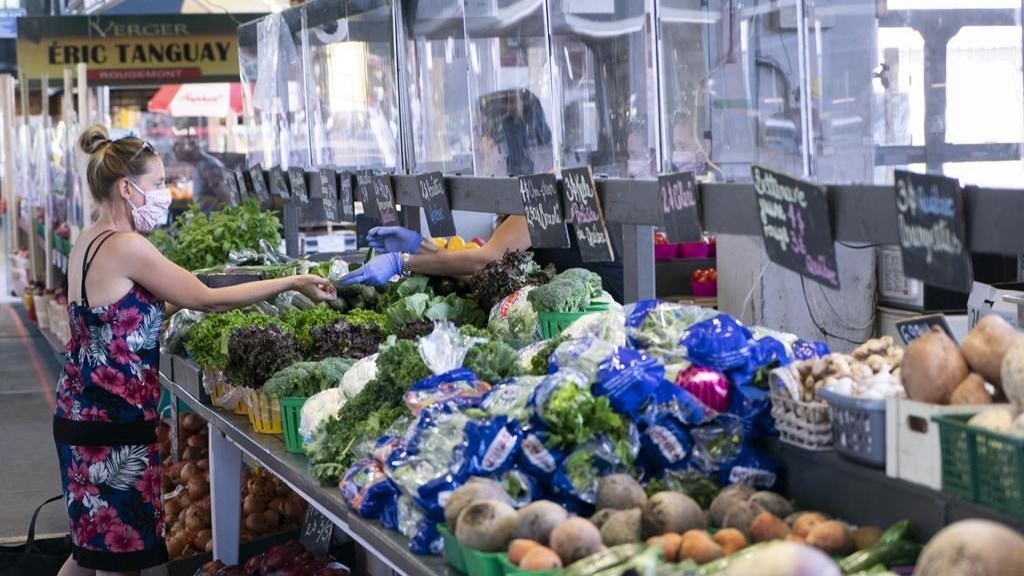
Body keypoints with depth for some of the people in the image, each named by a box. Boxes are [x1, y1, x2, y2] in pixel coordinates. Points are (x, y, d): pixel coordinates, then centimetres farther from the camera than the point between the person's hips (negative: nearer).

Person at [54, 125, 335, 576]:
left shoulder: (89, 242, 10)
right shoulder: (125, 247, -17)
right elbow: (207, 299, -12)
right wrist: (293, 283, -6)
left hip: (83, 415, 10)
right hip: (113, 423, -10)